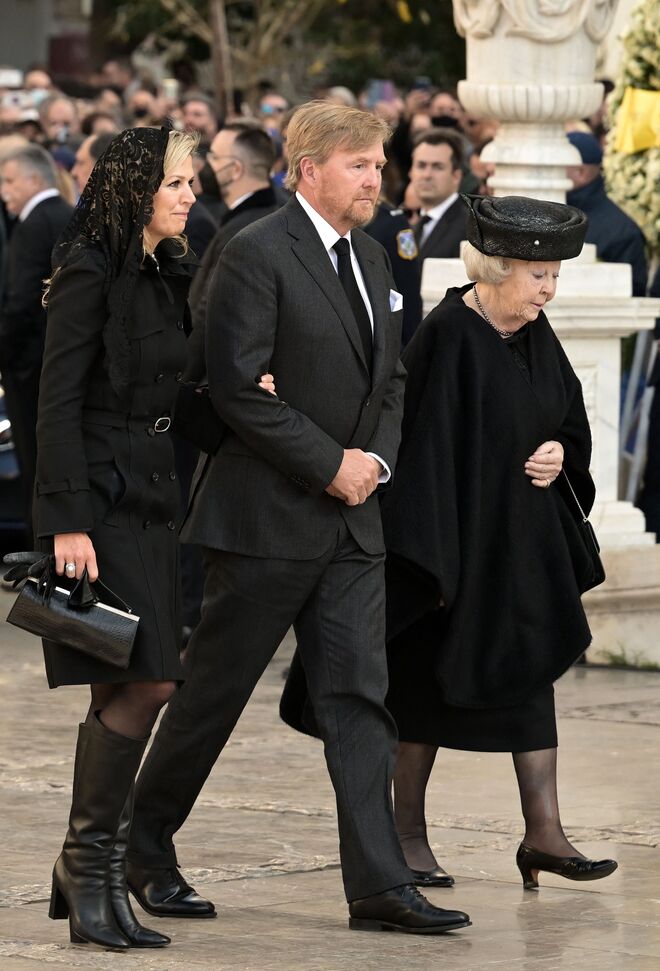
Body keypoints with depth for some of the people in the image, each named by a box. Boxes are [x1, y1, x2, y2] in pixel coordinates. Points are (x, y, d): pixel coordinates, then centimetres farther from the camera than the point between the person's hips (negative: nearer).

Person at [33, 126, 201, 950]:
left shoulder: (170, 273, 14)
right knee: (144, 683, -14)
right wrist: (67, 520, -19)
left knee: (123, 691, 7)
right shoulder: (90, 270, -10)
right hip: (99, 498, -8)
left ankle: (88, 877, 13)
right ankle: (90, 858, -3)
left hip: (151, 500, 8)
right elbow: (59, 400, -14)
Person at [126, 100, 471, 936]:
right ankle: (145, 851, 20)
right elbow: (238, 388, -17)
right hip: (266, 515, -7)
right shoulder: (256, 254, -12)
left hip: (350, 520, 7)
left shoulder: (370, 259, 13)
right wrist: (329, 465, -15)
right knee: (213, 691, 3)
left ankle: (379, 885, -1)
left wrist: (375, 459, 2)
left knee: (360, 697, 1)